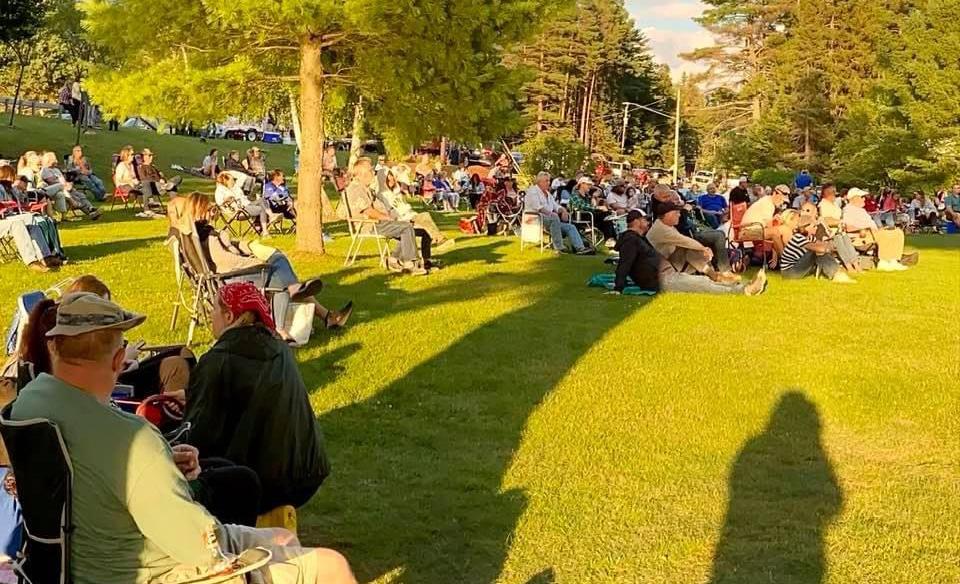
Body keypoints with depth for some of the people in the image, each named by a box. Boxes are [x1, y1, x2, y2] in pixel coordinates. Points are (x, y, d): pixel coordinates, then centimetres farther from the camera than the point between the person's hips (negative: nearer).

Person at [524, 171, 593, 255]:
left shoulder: (547, 194, 27)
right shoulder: (533, 191, -1)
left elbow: (555, 206, 22)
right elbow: (537, 207, -17)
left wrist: (563, 210, -2)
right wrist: (550, 213, -28)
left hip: (550, 220, 9)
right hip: (536, 219, -9)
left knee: (570, 227, -7)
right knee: (554, 218, -37)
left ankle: (580, 248, -23)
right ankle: (558, 247, -37)